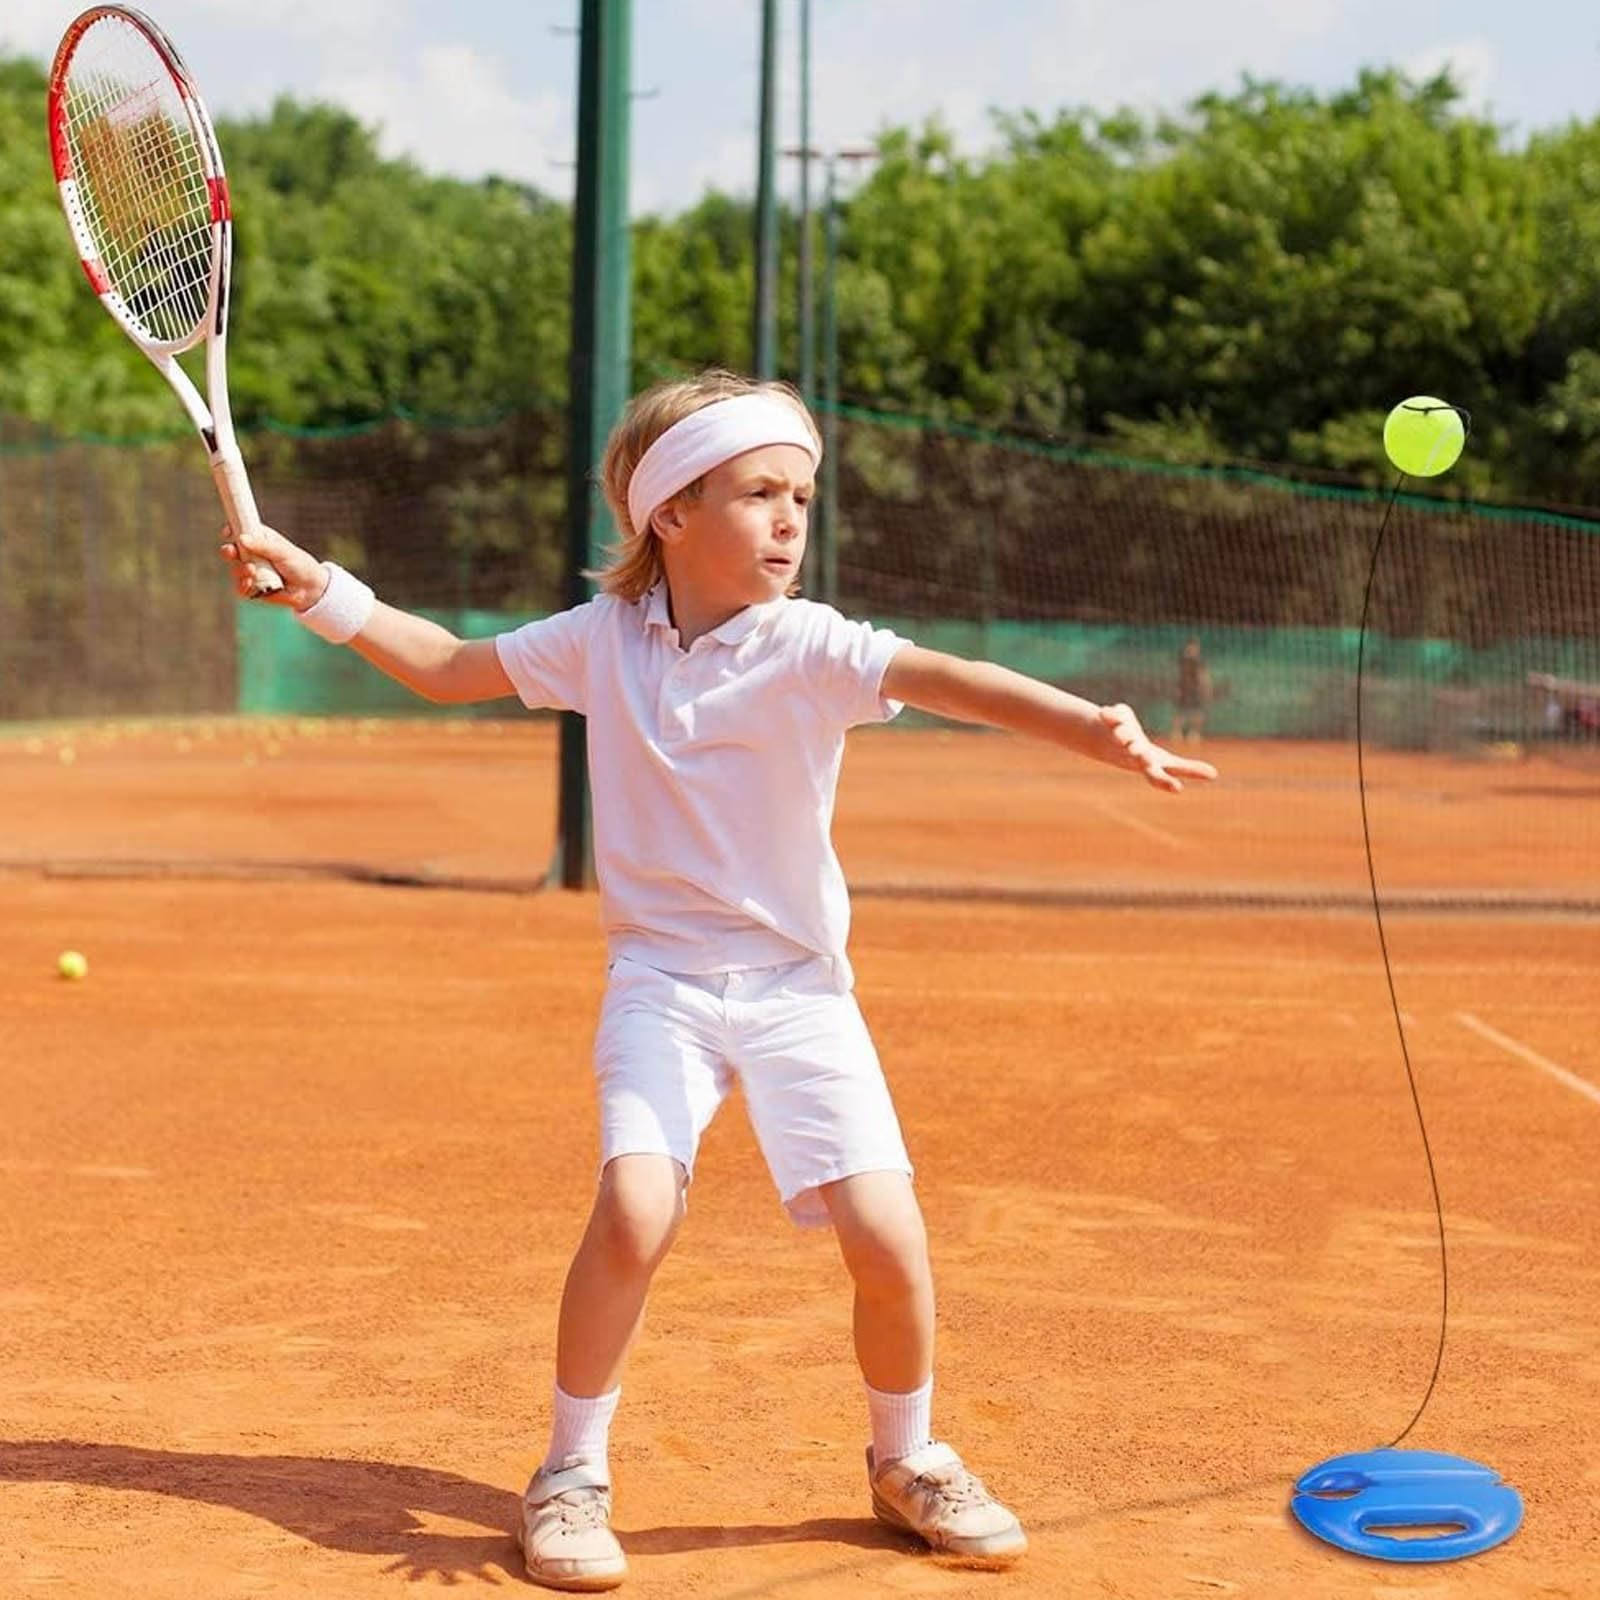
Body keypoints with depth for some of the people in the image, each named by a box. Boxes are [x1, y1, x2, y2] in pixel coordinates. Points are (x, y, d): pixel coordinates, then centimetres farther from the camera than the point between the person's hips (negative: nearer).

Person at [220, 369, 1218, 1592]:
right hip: (663, 983, 1)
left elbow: (949, 681, -27)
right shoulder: (603, 638, -1)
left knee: (886, 1235, -11)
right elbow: (449, 668, 13)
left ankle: (908, 1459, 19)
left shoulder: (811, 647, -10)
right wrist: (324, 591, 5)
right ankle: (572, 1477, 0)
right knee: (634, 1212, -22)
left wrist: (1091, 726, -43)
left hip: (799, 986, 0)